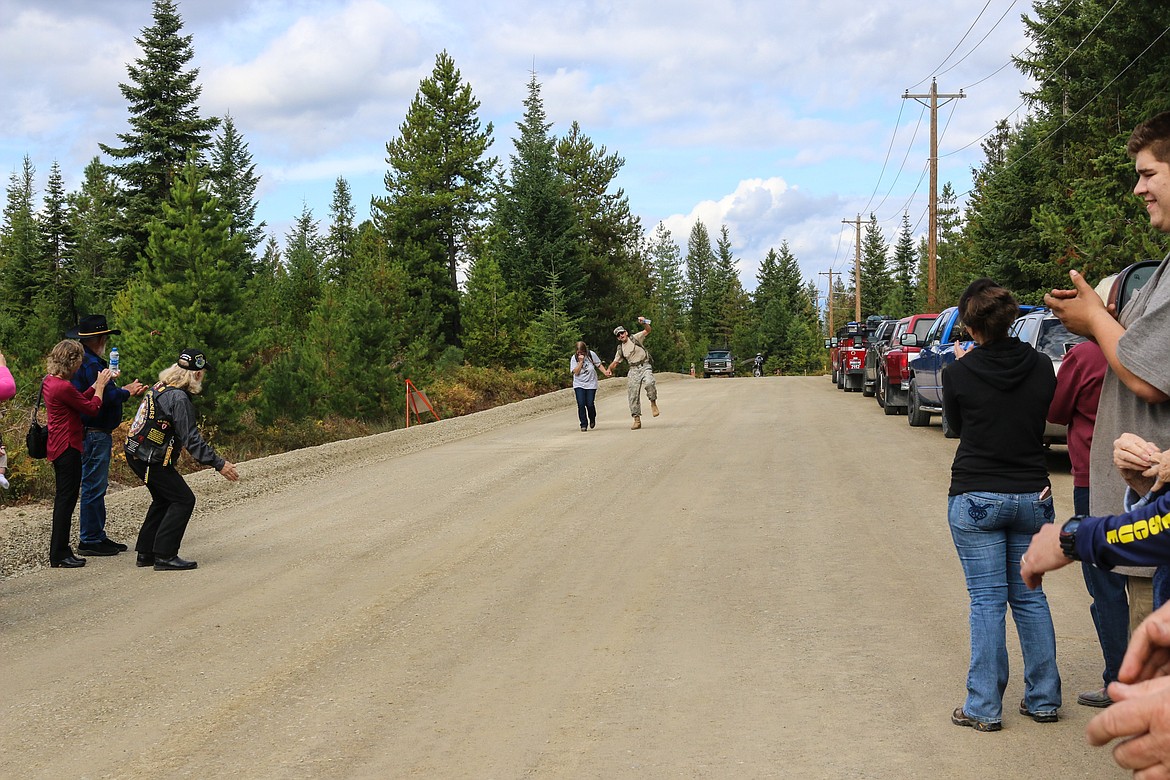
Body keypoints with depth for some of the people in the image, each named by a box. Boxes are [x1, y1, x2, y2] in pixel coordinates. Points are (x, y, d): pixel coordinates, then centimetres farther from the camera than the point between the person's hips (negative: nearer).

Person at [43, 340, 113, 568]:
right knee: (66, 500, -3)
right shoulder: (64, 387, -21)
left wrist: (96, 384, 16)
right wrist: (100, 386, 1)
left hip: (57, 446, 10)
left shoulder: (49, 382, 8)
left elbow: (79, 401, 15)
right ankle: (59, 555, 2)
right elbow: (92, 408, -12)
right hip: (68, 448, -10)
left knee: (64, 500, 17)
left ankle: (59, 551, 24)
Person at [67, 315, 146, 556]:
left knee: (96, 486, 16)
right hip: (94, 435, -11)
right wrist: (127, 392, -6)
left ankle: (97, 536, 23)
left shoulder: (90, 361, 17)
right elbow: (105, 396, -23)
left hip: (97, 434, 11)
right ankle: (90, 540, 1)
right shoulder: (90, 363, -17)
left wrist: (125, 390, 10)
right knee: (94, 487, -5)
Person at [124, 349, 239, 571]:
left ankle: (145, 553, 25)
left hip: (136, 454, 10)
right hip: (152, 460, -10)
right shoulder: (179, 399, -21)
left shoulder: (159, 387, 8)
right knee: (183, 500, -2)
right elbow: (191, 439, -23)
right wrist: (219, 464, -22)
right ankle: (164, 556, -3)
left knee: (163, 500, 21)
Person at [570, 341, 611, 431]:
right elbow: (576, 372, -13)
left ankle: (592, 419, 26)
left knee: (589, 404, -5)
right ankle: (584, 425, 1)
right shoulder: (574, 358, -5)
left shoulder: (591, 354, -5)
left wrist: (605, 372, -9)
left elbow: (599, 365, 5)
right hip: (579, 384, 0)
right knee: (581, 404, -11)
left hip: (591, 384, 0)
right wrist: (581, 361, -20)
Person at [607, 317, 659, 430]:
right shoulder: (620, 349, 16)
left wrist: (644, 323, -29)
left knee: (649, 383, -35)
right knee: (633, 396, -2)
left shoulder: (635, 338, 3)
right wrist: (610, 369, 3)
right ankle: (637, 420, 5)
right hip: (633, 371, 5)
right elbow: (615, 362, 23)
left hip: (645, 367, -5)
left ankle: (653, 403, -10)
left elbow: (648, 330, -9)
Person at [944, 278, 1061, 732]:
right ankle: (1043, 700, 20)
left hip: (975, 500, -3)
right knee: (1029, 596, 14)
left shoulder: (960, 374, -11)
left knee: (987, 601, 2)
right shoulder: (1041, 367, -2)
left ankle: (984, 708, 5)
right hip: (1032, 496, 3)